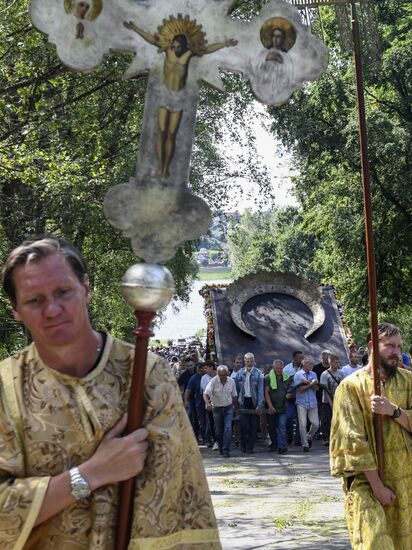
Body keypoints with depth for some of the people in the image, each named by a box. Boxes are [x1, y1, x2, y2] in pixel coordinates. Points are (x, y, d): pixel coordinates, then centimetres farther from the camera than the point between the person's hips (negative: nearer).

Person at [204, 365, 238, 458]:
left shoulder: (231, 381, -4)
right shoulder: (213, 381, -13)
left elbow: (234, 396, 9)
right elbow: (206, 394, -21)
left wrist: (236, 408, 12)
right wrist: (208, 403, -39)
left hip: (228, 408, 1)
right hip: (217, 408, -1)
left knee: (228, 428, -13)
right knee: (218, 430, 7)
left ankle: (226, 450, -12)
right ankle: (221, 448, 25)